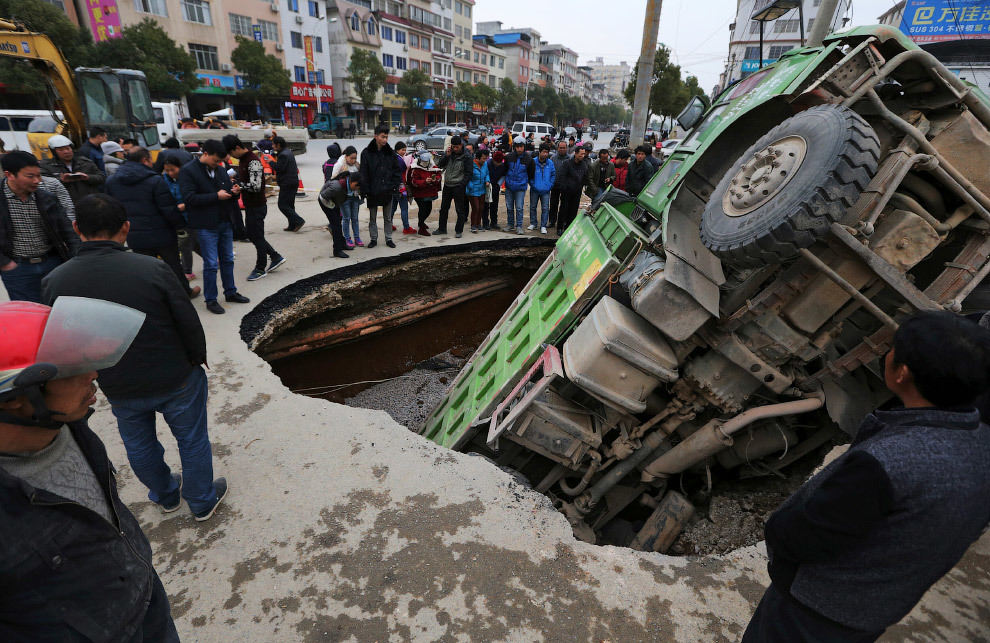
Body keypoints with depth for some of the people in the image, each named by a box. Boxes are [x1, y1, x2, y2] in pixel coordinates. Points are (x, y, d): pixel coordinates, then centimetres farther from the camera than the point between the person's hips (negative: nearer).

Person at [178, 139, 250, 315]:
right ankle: (210, 300, 10)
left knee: (227, 260, 16)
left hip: (225, 222, 7)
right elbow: (189, 198, -18)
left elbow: (227, 190, 21)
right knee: (211, 264, -2)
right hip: (206, 226, -7)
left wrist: (233, 191, -3)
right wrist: (216, 196, -21)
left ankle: (230, 292, 29)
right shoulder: (188, 171, -10)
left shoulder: (220, 170, 11)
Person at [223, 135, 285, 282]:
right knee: (250, 233, 16)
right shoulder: (242, 160, 10)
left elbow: (255, 186, -26)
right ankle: (276, 257, 24)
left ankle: (261, 269, 14)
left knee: (257, 237, 1)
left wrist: (237, 184, -17)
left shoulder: (253, 162, -20)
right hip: (250, 205, 10)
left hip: (257, 206, -10)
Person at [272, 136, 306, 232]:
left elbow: (280, 169, -20)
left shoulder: (283, 155, -16)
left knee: (282, 205, -6)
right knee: (289, 205, 14)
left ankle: (298, 221, -11)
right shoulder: (288, 152, 16)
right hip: (293, 182, 10)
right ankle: (292, 226, 16)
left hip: (287, 184, -10)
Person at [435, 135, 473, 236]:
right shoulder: (448, 153, 5)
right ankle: (442, 228, 26)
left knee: (460, 210, 2)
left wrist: (462, 185, -17)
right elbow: (440, 165, 2)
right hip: (447, 185, 5)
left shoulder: (467, 157, -9)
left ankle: (459, 230, 12)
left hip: (458, 186, -5)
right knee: (443, 208, 13)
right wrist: (446, 155, -12)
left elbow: (469, 173, -10)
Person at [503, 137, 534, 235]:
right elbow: (504, 170, 13)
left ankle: (519, 226, 7)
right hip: (509, 186, 2)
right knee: (509, 207, 9)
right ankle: (510, 224, 24)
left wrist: (527, 182, 13)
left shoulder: (528, 159, -5)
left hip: (521, 187, -2)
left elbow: (530, 174, 8)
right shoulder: (509, 157, -2)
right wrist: (504, 180, 13)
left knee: (519, 207, -4)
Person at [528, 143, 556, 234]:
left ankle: (543, 226, 7)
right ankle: (533, 223, 27)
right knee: (532, 207, 11)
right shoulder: (533, 162, -8)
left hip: (546, 191, 1)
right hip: (534, 190, -1)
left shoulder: (550, 163, -1)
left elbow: (553, 174, 10)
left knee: (545, 208, -1)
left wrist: (550, 185, 2)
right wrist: (532, 184, -4)